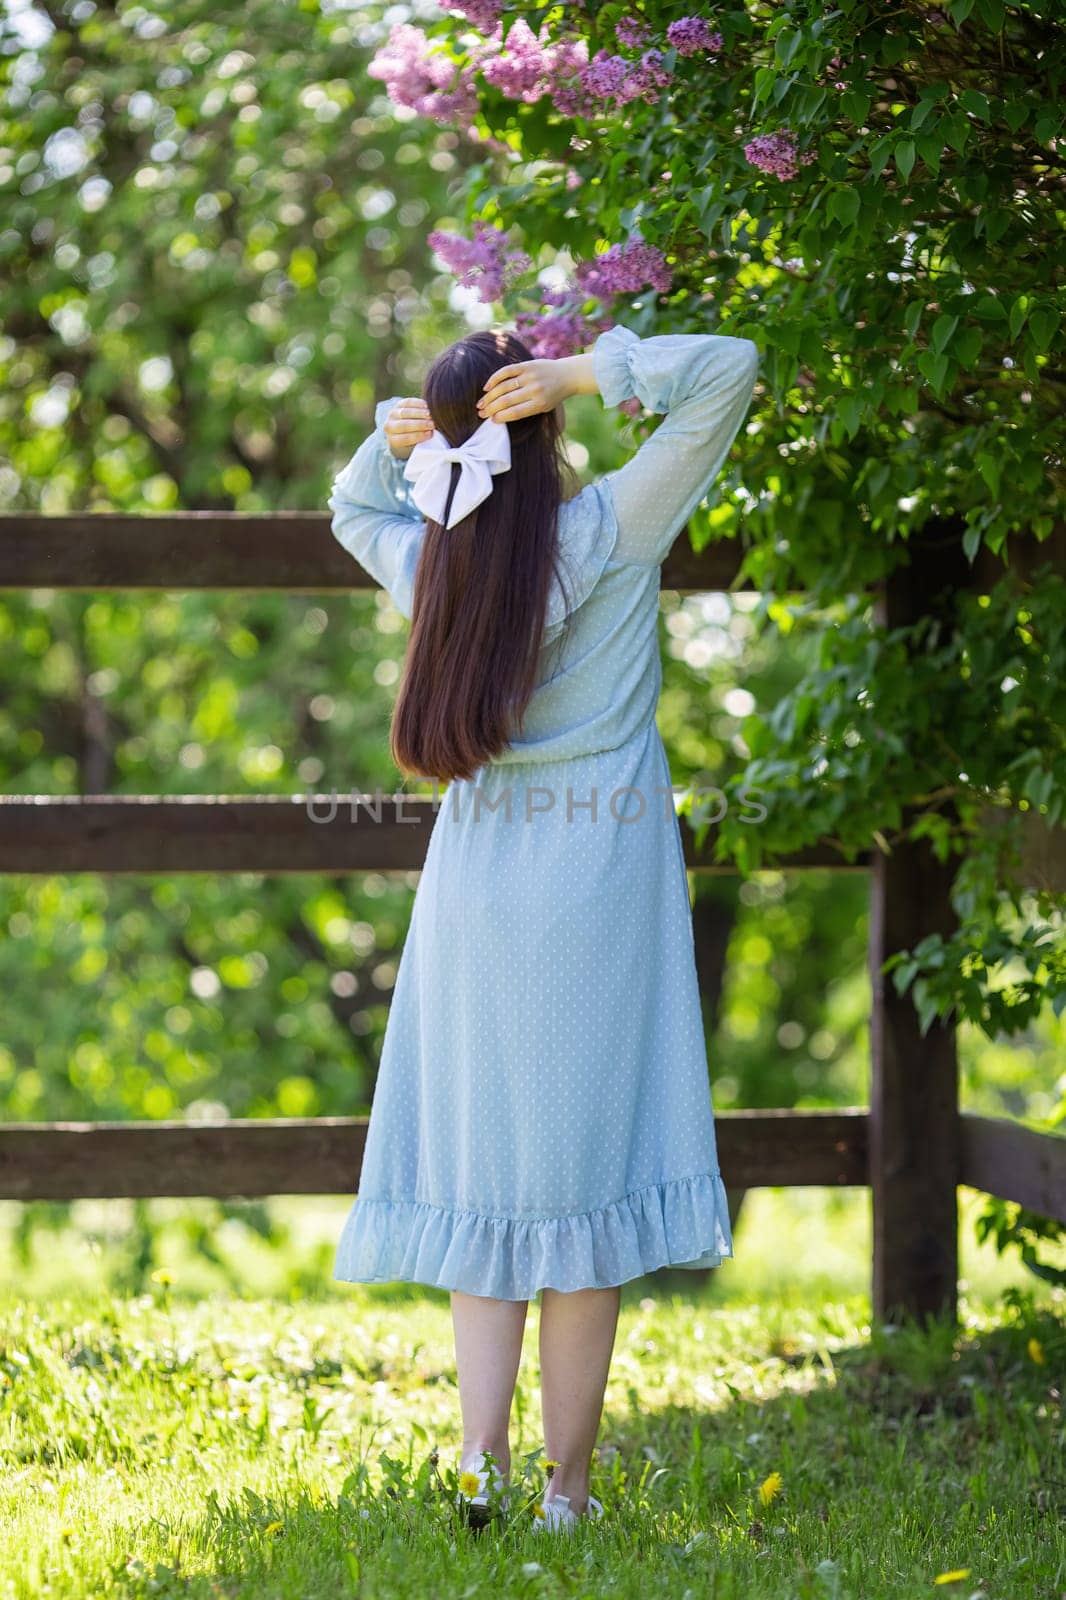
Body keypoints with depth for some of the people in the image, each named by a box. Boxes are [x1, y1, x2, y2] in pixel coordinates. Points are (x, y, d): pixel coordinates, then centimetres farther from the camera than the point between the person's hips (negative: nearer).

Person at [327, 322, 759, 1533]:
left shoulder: (426, 560, 0)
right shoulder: (608, 533, -12)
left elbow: (353, 510, 25)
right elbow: (729, 370, -13)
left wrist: (394, 434, 8)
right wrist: (593, 372, -14)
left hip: (475, 877, 4)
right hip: (595, 880, -4)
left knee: (480, 1163, 10)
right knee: (583, 1166, 1)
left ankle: (482, 1452, -1)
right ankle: (565, 1482, 4)